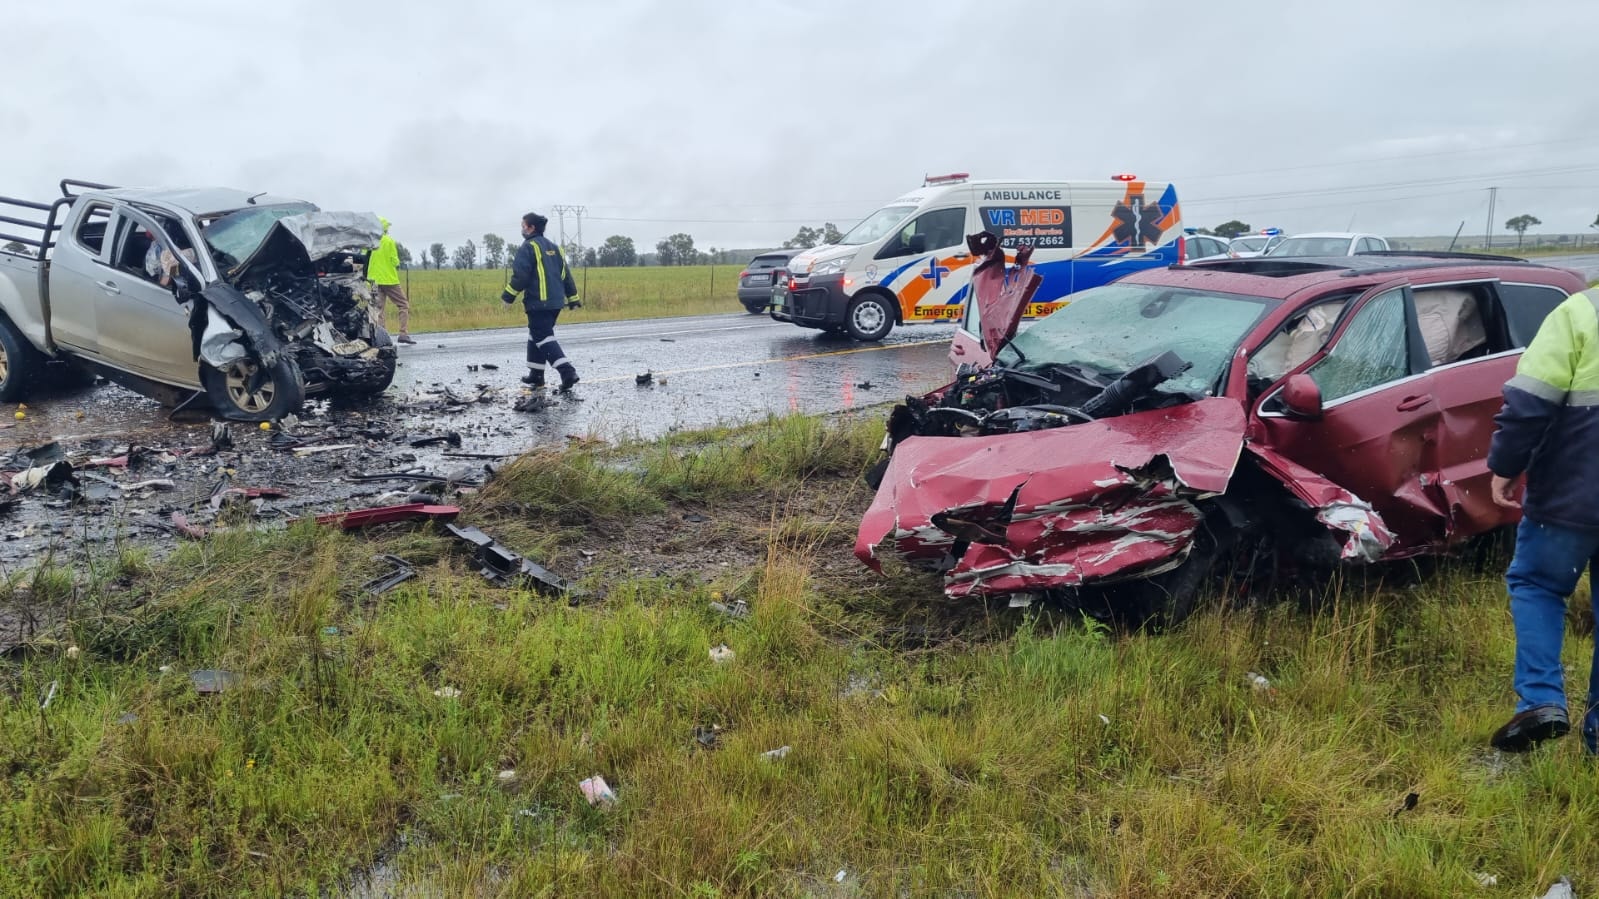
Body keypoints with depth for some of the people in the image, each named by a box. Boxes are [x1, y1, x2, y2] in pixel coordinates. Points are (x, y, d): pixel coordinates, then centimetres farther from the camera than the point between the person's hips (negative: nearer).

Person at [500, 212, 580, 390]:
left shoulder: (528, 247, -9)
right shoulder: (554, 247, 15)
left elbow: (520, 275, -16)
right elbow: (566, 274, 16)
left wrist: (508, 296, -8)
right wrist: (572, 298, 19)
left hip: (538, 303, -8)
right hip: (555, 302, 8)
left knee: (543, 338, -7)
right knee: (535, 335, 19)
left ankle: (567, 371, -21)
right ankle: (536, 374, 22)